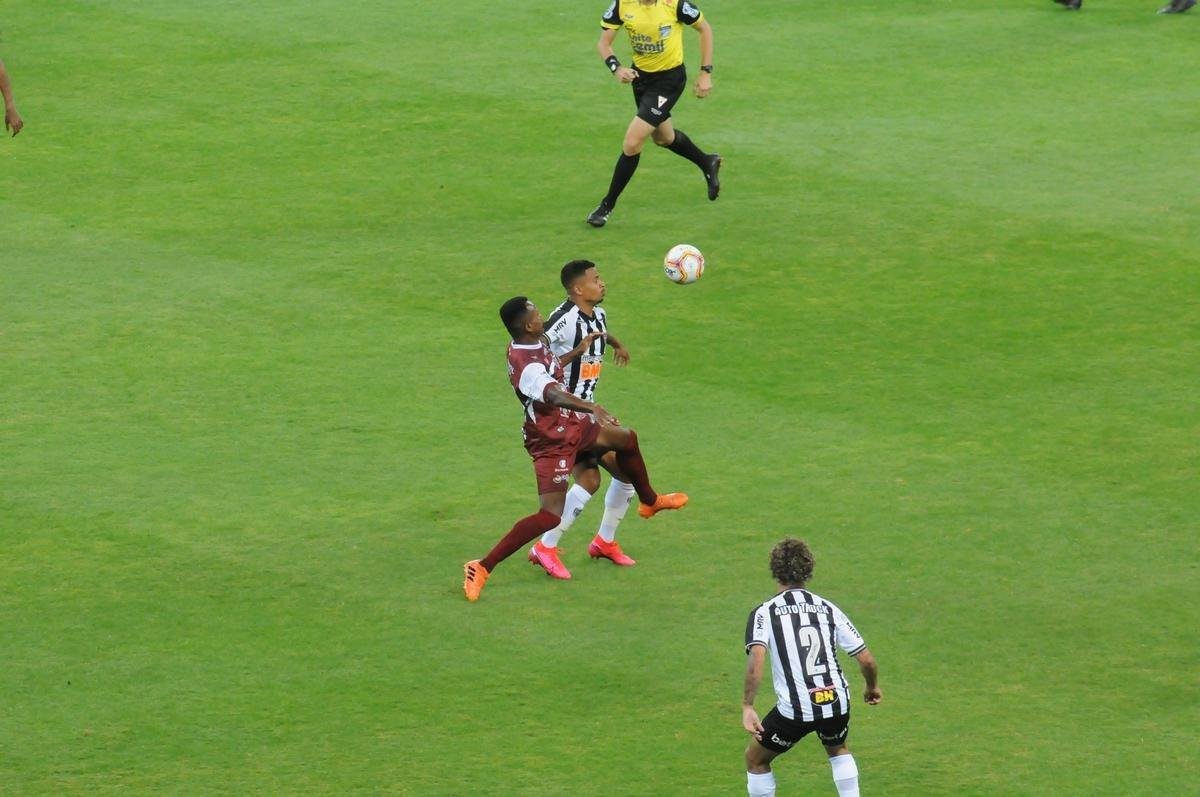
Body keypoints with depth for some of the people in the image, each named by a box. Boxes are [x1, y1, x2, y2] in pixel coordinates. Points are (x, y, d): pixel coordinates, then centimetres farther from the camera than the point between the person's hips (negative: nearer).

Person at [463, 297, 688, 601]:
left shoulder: (533, 344, -3)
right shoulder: (528, 367, -34)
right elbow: (554, 395, -53)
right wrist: (592, 408, -67)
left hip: (570, 425, 10)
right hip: (552, 442, -10)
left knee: (626, 439, 24)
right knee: (551, 516, -14)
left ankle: (649, 501, 50)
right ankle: (482, 568, -9)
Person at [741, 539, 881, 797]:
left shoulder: (764, 613, -1)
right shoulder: (827, 609, 8)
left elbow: (756, 658, -20)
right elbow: (866, 660, 7)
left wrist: (747, 708, -19)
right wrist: (873, 688, 27)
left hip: (794, 709, -3)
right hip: (836, 704, 4)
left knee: (755, 759, 21)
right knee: (837, 748, 35)